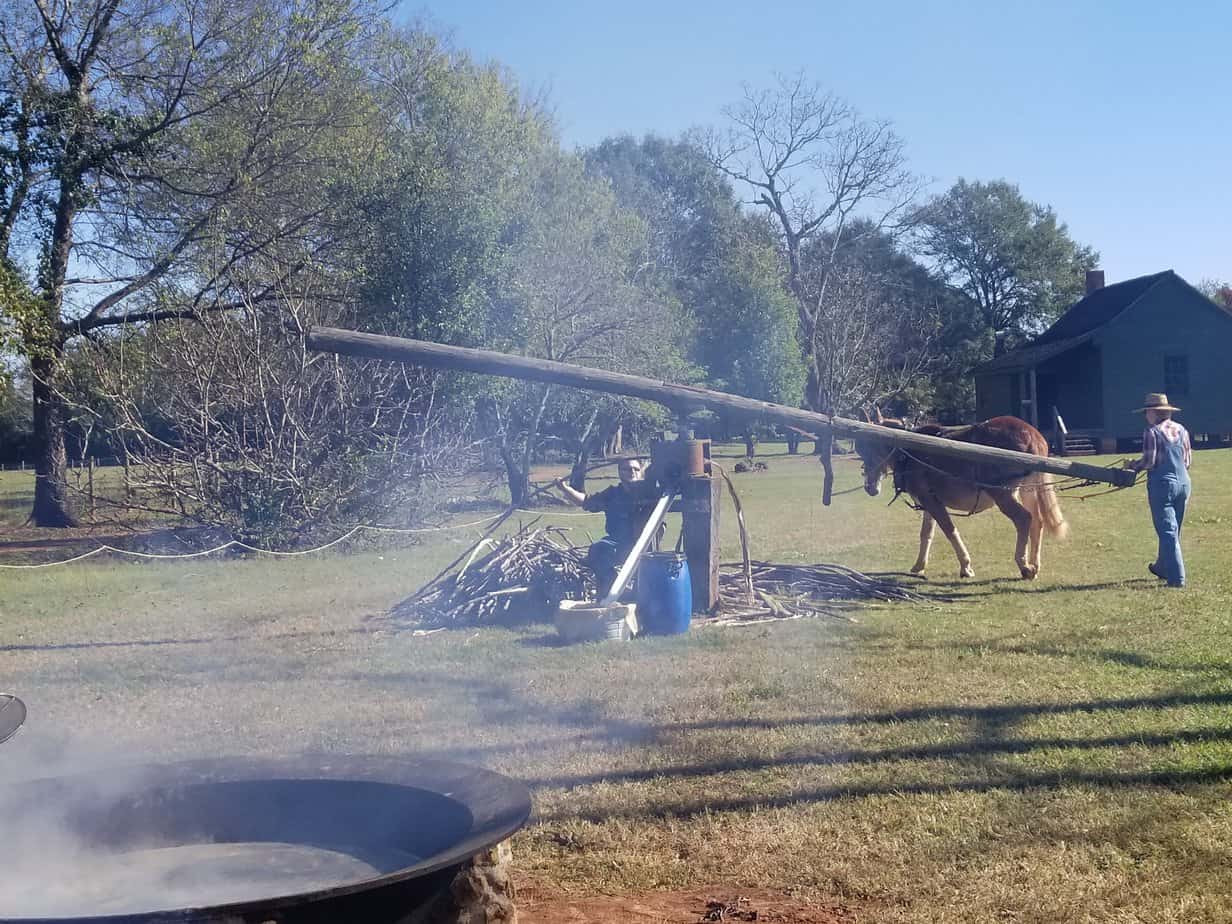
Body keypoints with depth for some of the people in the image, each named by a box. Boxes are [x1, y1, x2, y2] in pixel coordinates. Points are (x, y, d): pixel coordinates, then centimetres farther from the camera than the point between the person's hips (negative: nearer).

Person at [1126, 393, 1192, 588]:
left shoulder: (1152, 432, -11)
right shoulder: (1181, 430, 8)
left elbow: (1149, 461, -14)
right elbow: (1188, 460, 12)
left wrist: (1132, 465, 4)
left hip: (1162, 484, -7)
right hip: (1183, 483, 7)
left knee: (1167, 532, -3)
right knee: (1174, 530, 19)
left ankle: (1176, 578, -7)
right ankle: (1163, 567, 36)